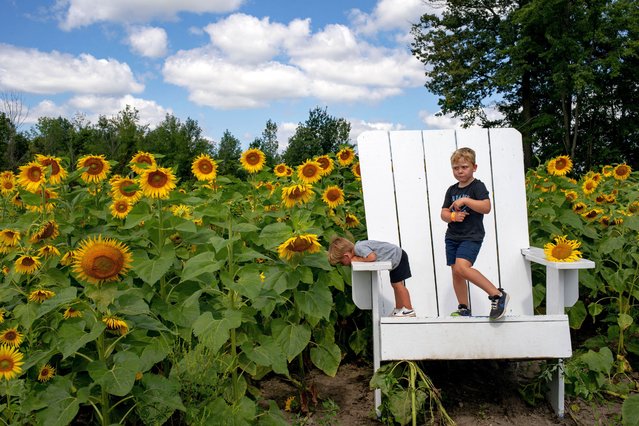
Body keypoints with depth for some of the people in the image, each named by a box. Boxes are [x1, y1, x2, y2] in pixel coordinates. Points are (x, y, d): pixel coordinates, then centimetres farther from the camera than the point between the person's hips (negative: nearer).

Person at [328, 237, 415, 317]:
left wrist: (357, 259, -28)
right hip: (394, 261, 10)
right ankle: (399, 310, 23)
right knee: (395, 285, 15)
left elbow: (372, 257, -42)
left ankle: (409, 311, -2)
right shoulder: (357, 247, -2)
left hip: (398, 257, -10)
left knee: (398, 284, -8)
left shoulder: (358, 247, -31)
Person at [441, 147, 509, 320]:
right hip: (452, 236, 7)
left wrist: (465, 200, -21)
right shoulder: (452, 190, 12)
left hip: (471, 236, -7)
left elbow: (486, 207, -19)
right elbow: (443, 213, 11)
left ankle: (498, 295, -16)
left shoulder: (477, 186, -5)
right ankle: (463, 309, 20)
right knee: (455, 272, 8)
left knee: (462, 267, -24)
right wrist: (452, 216, -10)